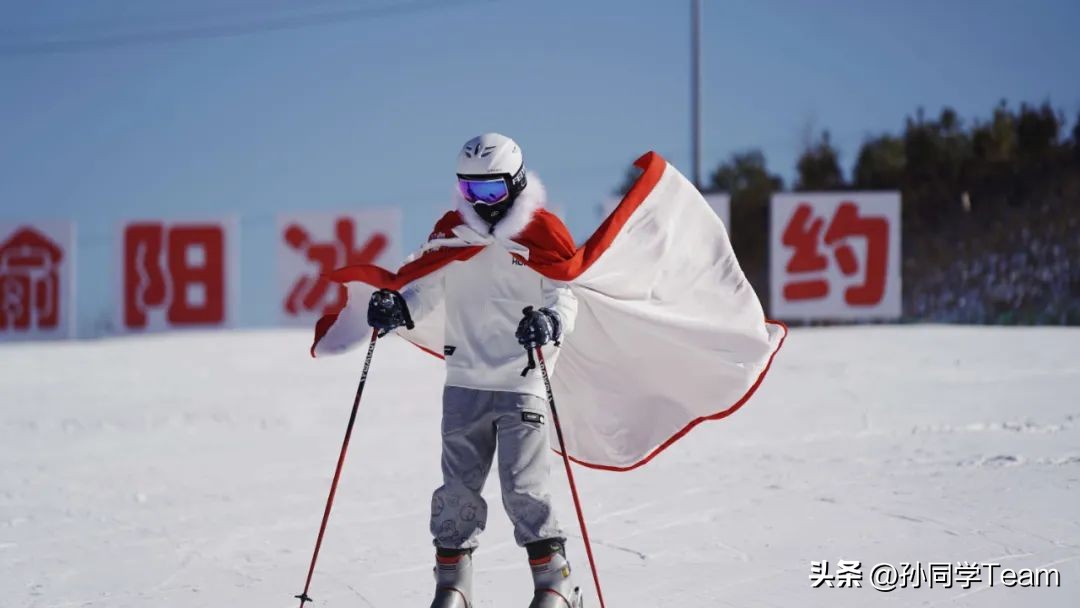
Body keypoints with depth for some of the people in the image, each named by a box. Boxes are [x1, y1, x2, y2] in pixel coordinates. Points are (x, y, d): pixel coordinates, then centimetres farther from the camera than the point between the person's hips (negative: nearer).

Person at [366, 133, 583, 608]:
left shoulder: (542, 232, -4)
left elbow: (565, 298, -8)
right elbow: (426, 288, 12)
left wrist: (549, 323, -30)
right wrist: (396, 307, -10)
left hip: (523, 382, -4)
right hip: (464, 382, 4)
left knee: (522, 488, -9)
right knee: (458, 486, 5)